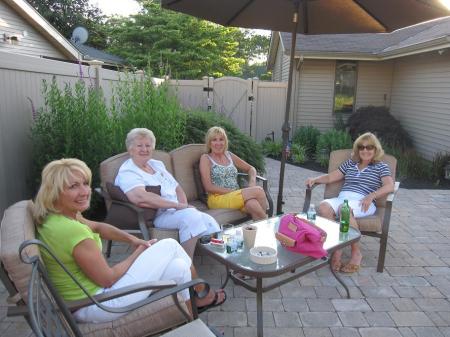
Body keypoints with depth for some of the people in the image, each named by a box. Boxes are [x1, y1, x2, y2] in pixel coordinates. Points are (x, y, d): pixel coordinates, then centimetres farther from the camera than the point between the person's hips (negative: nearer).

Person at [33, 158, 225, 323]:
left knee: (178, 267, 8)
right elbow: (107, 279, -22)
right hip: (94, 305, -9)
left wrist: (132, 239, 3)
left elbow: (97, 227, 16)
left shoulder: (54, 217, -1)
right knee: (170, 246, -3)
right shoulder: (72, 231, -30)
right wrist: (139, 253, -7)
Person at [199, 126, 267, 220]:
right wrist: (233, 191, -13)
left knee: (252, 204, -33)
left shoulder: (229, 155, 18)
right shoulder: (205, 158, 3)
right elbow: (209, 187, -7)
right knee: (258, 190, -26)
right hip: (218, 198, -5)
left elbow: (251, 168, 25)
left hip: (237, 196, 5)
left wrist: (252, 182, 2)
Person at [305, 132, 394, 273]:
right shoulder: (350, 163, 25)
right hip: (342, 198, 4)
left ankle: (356, 252, -24)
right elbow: (330, 177, 23)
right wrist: (315, 179, 4)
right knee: (323, 207, -30)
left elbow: (389, 186, -3)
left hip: (362, 203, -4)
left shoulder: (381, 167, 14)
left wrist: (371, 196, -18)